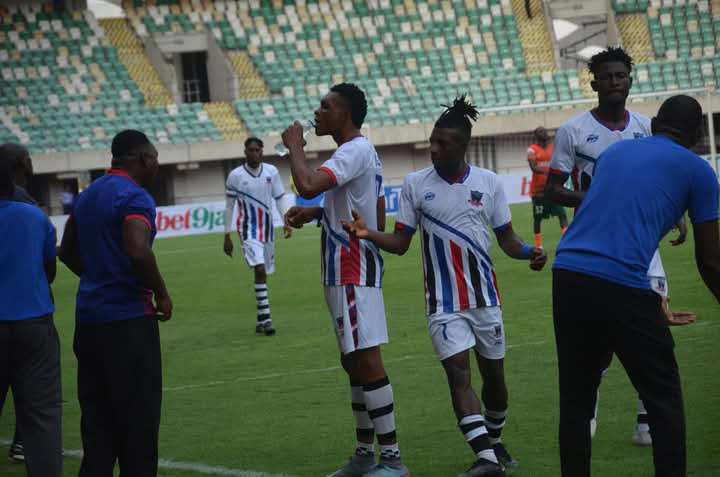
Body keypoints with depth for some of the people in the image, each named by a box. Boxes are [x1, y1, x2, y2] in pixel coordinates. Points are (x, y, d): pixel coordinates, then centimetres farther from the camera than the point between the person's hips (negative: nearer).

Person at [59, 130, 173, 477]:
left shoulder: (87, 196, 14)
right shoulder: (134, 197, -13)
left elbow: (68, 252, 20)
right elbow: (137, 251, -27)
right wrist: (161, 293, -15)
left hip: (89, 316, 8)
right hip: (128, 318, -8)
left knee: (96, 413, 12)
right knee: (138, 415, -1)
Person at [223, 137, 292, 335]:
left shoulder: (271, 171, 3)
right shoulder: (235, 176, -5)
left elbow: (279, 198, 9)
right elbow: (229, 207, 1)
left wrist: (287, 222, -4)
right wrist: (227, 235, 0)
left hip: (267, 228, 4)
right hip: (248, 230, -4)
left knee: (264, 272, 9)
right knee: (260, 269, -19)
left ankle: (261, 321, 19)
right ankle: (265, 318, -21)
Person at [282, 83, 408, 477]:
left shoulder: (354, 152, -16)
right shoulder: (361, 151, 17)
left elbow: (307, 186, -32)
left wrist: (294, 147, -14)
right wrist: (317, 213, 17)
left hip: (353, 274, -11)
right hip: (347, 272, 11)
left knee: (366, 361, -11)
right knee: (353, 362, 15)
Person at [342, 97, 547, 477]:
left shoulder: (488, 183, -1)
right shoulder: (415, 185, -1)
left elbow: (507, 239, 5)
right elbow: (400, 243, 0)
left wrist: (529, 253, -16)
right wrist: (369, 234, -18)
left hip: (485, 296, 1)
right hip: (443, 302, -1)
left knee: (493, 373, 11)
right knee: (458, 373, -14)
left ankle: (494, 442, 34)